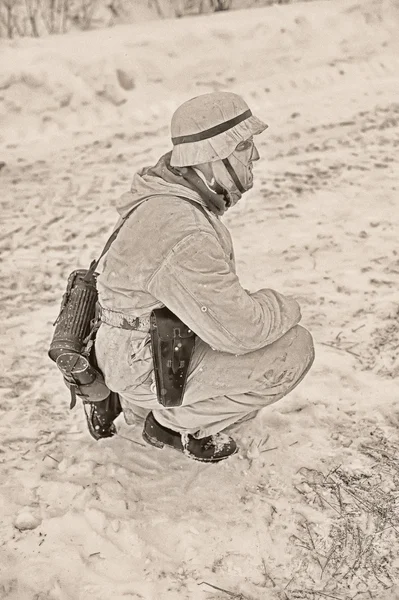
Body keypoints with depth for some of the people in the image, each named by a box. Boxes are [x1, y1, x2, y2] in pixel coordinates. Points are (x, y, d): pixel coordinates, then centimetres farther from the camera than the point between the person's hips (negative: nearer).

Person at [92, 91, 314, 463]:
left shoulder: (173, 194, 1)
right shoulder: (186, 235, -32)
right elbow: (239, 328, -29)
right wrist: (285, 308, -9)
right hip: (146, 365, -9)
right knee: (294, 350, -14)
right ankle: (174, 421, 2)